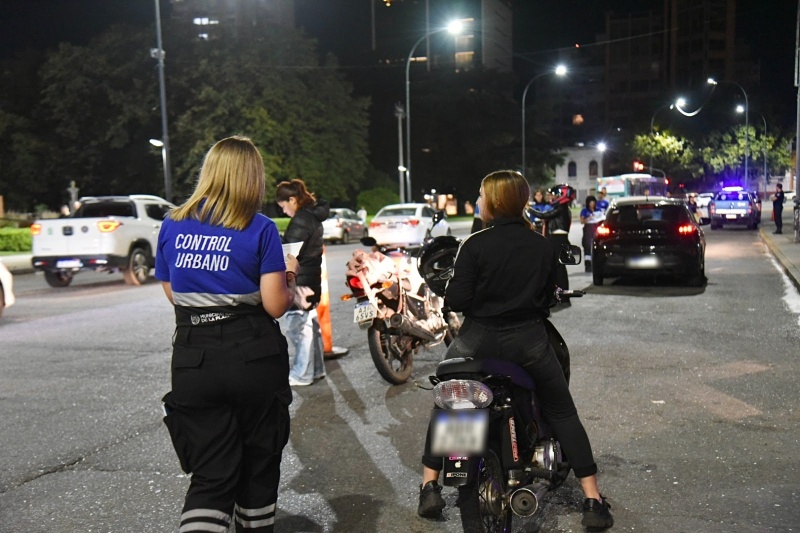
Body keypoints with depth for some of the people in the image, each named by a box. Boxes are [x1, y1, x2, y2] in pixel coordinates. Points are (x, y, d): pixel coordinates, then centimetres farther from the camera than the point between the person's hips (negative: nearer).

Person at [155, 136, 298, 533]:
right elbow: (275, 305, -9)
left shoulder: (172, 226, 5)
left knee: (210, 474, 8)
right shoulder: (260, 229, -7)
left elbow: (173, 293, 12)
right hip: (254, 357, -2)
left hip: (192, 359, 3)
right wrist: (289, 277, 10)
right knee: (259, 463, 18)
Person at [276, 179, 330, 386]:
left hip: (299, 282, -11)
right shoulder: (313, 216, 13)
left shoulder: (300, 221, -17)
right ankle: (316, 368, 26)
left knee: (298, 327, -5)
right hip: (311, 279, 11)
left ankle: (301, 374, 2)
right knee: (311, 324, 17)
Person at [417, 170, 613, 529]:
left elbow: (456, 301, -14)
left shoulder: (475, 244, -12)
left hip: (479, 340, -2)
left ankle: (430, 488, 17)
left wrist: (450, 287, 7)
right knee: (563, 415, 15)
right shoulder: (544, 247, -1)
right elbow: (548, 298, 5)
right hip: (530, 341, 2)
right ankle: (593, 501, 13)